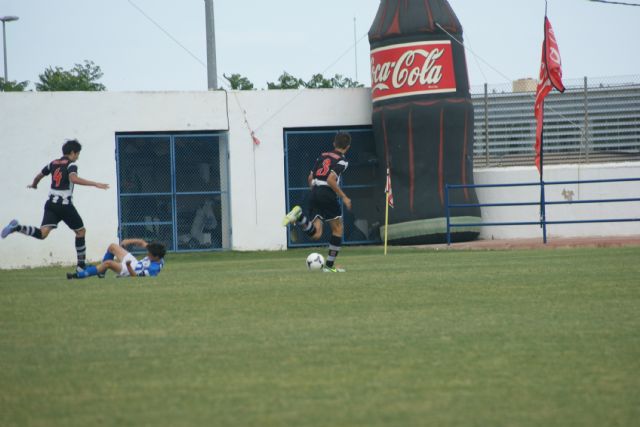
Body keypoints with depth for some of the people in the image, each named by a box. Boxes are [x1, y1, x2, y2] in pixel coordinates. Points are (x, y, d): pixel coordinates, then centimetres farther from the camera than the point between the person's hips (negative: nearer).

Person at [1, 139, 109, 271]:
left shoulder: (53, 164, 15)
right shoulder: (71, 165, -6)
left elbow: (39, 176, 27)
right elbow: (74, 179, -26)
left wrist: (33, 185, 50)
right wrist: (95, 184, -28)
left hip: (51, 204, 6)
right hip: (65, 205, -6)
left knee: (42, 233, -5)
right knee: (81, 231, 12)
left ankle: (17, 228, -28)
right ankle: (81, 265, 12)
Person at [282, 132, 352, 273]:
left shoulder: (323, 156, 18)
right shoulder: (342, 161, -3)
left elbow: (310, 178, 16)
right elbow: (331, 179, -16)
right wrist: (344, 197, -10)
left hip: (315, 193, 6)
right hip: (328, 194, -6)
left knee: (315, 234, 4)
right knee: (337, 229, 13)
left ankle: (299, 217, -24)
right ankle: (330, 265, 11)